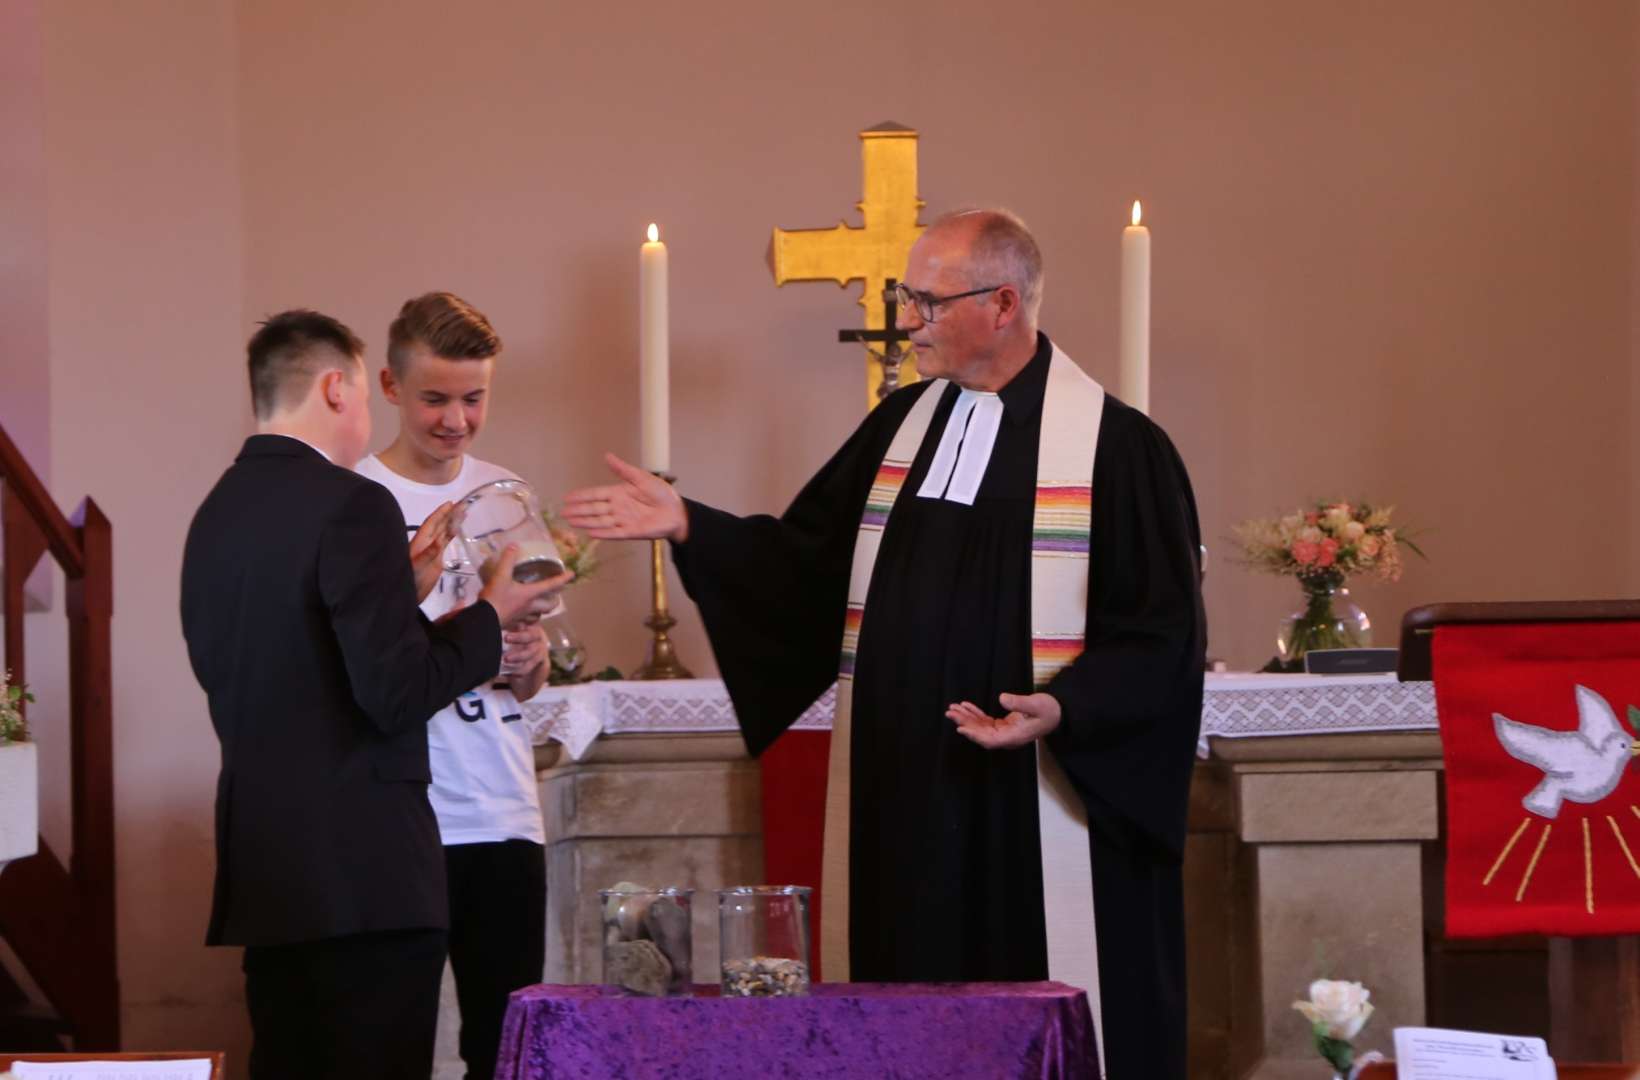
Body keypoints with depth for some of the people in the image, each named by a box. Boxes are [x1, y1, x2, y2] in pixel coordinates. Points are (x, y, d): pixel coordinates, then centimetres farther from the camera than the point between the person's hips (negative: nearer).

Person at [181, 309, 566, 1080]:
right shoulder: (350, 506, -14)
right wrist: (491, 615, -3)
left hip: (262, 870, 8)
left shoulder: (217, 514, 11)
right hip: (363, 872, -8)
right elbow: (397, 694, -17)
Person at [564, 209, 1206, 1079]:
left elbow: (1161, 637, -9)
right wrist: (688, 525, 3)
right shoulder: (901, 426, 11)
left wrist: (1063, 709, -22)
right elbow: (808, 563, 14)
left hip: (1038, 817, -5)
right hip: (904, 806, 6)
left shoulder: (1115, 447, -8)